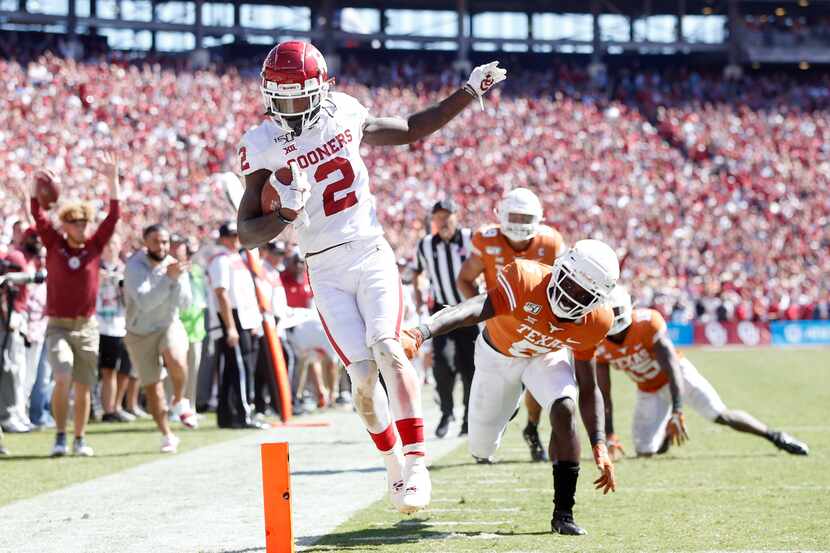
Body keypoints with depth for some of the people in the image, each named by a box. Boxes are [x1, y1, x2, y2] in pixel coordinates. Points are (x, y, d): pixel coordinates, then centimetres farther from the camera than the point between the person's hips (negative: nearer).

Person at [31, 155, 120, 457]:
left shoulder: (94, 247, 3)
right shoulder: (54, 246, 0)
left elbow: (114, 215, -1)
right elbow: (38, 214, -6)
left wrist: (113, 177, -8)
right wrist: (36, 180, -15)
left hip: (87, 327, 2)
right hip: (58, 326, -2)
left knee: (83, 387, 6)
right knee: (62, 379, -19)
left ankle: (80, 439, 18)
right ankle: (60, 436, -8)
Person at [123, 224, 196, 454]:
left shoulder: (175, 265, -6)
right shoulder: (135, 266, -18)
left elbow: (184, 302, -13)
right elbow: (145, 302, -31)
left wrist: (178, 279, -28)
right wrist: (168, 278, -36)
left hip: (169, 325, 1)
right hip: (140, 333, -1)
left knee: (176, 359, -31)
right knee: (153, 388, 3)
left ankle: (179, 403, -4)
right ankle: (167, 436, 21)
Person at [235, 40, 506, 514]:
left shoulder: (344, 117, 2)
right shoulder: (265, 147, -6)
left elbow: (413, 130, 19)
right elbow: (247, 234, -6)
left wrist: (470, 93, 16)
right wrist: (286, 214, -26)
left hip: (372, 256, 1)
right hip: (327, 272, -1)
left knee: (386, 347, -21)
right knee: (363, 373, -10)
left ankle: (416, 465, -23)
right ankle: (395, 463, 13)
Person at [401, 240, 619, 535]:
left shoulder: (593, 323, -27)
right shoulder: (527, 281, -42)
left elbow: (588, 390, -15)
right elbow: (470, 311, -58)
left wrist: (599, 446, -26)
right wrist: (419, 334, -74)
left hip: (548, 356, 1)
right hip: (498, 354, -1)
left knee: (564, 409, -30)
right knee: (482, 449, 12)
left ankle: (563, 514, -20)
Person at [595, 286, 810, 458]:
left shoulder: (647, 323, -31)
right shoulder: (601, 347, -19)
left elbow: (671, 367, -31)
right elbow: (604, 394, -16)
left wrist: (677, 412, -37)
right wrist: (610, 437, -23)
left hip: (678, 375, -4)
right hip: (649, 390, 4)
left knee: (721, 415, -16)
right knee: (645, 451, -7)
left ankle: (775, 436, 3)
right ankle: (666, 434, 29)